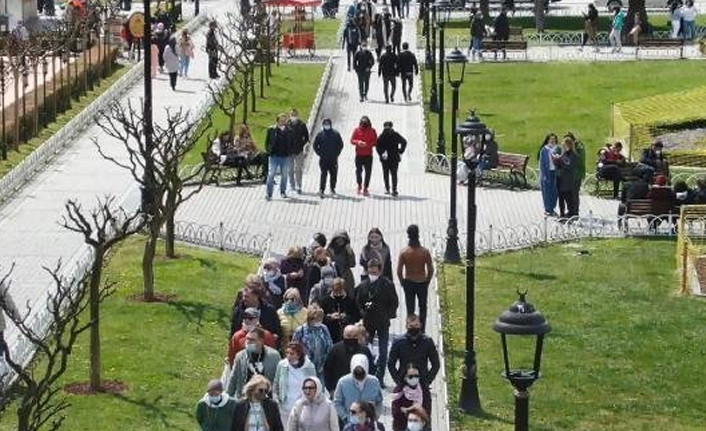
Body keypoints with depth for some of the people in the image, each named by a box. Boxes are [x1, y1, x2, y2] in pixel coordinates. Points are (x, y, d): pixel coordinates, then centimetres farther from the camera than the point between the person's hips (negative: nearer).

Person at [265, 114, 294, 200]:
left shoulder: (288, 130, 2)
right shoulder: (272, 130, -2)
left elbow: (290, 142, 12)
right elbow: (267, 141, 4)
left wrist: (289, 151, 3)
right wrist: (269, 151, -5)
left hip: (285, 156, 2)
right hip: (274, 156, -2)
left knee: (284, 175, 13)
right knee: (271, 174, -7)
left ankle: (283, 191, 29)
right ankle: (269, 193, -5)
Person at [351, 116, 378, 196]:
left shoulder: (372, 131, 3)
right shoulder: (357, 130, 2)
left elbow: (375, 142, 4)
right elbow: (352, 140, 3)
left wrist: (369, 144, -16)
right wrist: (358, 142, -18)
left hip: (368, 155, 0)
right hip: (359, 155, 0)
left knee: (368, 172, -3)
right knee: (358, 171, 3)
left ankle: (365, 188, 3)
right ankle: (359, 185, 24)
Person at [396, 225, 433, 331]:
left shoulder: (403, 252, -14)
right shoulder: (425, 251, -14)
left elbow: (399, 271, -10)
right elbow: (431, 270, -9)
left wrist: (403, 283, 6)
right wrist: (427, 282, 7)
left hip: (408, 283, 0)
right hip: (422, 283, 0)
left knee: (410, 309, 11)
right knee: (423, 308, 17)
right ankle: (422, 331, 19)